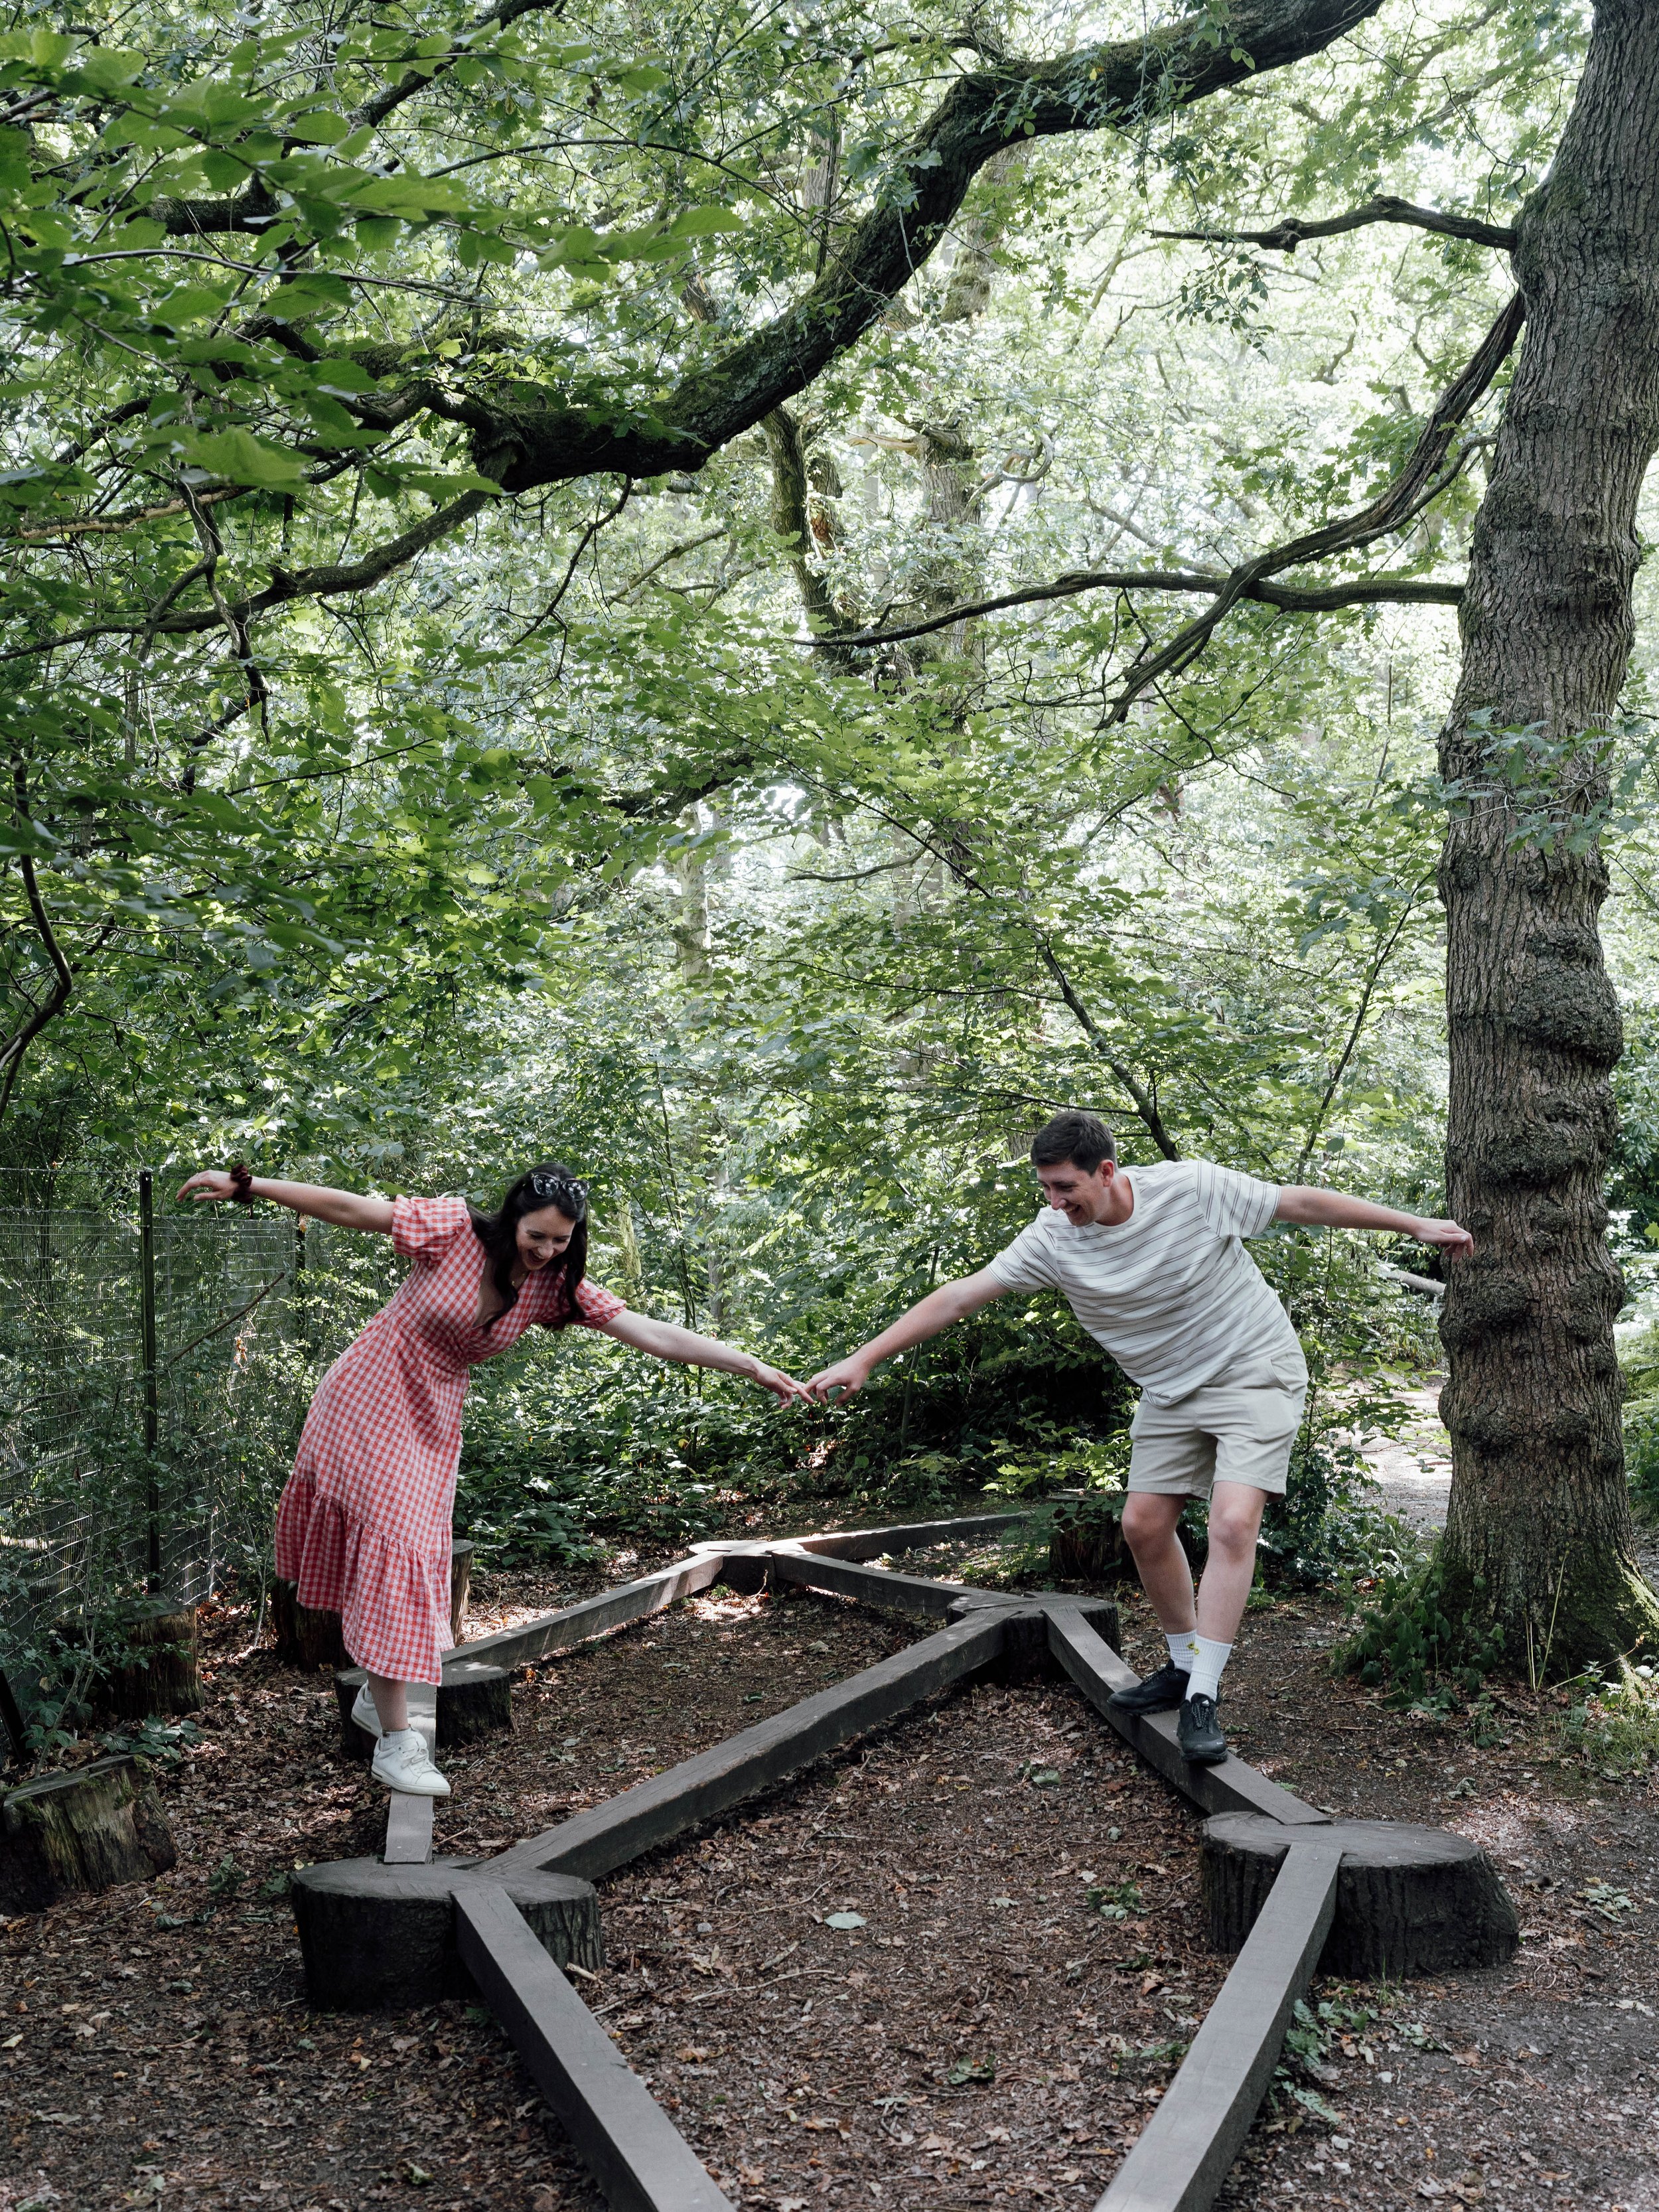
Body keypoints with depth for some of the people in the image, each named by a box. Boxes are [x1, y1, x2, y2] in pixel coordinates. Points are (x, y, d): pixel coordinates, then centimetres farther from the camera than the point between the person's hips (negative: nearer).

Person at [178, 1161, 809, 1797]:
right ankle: (395, 1741, -7)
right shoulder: (454, 1230, -21)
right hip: (368, 1403, -5)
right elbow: (346, 1207, -18)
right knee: (390, 1550, -10)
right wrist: (245, 1185, -19)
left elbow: (652, 1333, -13)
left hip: (432, 1422, 5)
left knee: (411, 1557, 9)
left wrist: (757, 1369, -19)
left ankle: (377, 1695, 30)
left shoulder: (554, 1284, -9)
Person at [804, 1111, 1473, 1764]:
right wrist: (862, 1360, -16)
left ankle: (1201, 1699, -15)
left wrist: (1416, 1226, -5)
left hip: (1255, 1375, -5)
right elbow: (959, 1296, -13)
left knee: (1232, 1523, -20)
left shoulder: (1193, 1186, -23)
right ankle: (1186, 1666, 25)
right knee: (1144, 1524, 3)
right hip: (1171, 1392, 5)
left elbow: (1301, 1201, -12)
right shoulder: (1052, 1239, -14)